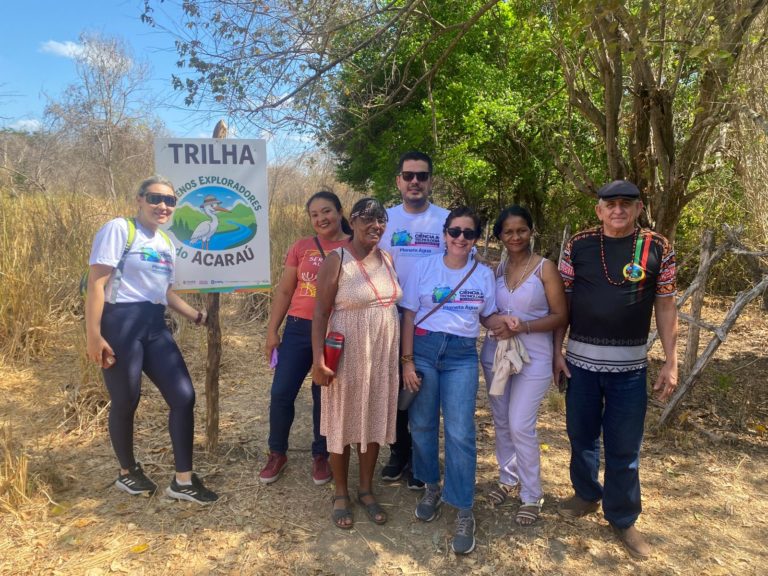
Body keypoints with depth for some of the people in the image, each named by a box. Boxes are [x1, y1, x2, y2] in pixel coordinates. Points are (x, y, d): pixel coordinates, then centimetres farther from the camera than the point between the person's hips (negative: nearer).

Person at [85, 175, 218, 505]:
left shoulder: (166, 242, 15)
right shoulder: (119, 229, -7)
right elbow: (96, 282, -13)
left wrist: (195, 315, 20)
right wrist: (93, 334, -19)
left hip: (155, 325, 7)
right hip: (121, 323, -7)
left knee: (184, 396, 2)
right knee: (125, 403, 5)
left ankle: (183, 480, 14)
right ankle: (127, 473, 31)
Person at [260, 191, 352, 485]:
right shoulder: (301, 247, 3)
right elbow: (284, 291, 7)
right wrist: (272, 330, 3)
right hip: (298, 329, 2)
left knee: (324, 397, 9)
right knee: (281, 393, 4)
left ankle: (321, 456, 29)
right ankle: (277, 453, 25)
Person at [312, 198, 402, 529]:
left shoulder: (386, 259, 7)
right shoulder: (337, 260, -11)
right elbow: (320, 312, -12)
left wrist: (403, 354, 12)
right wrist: (318, 358, -19)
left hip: (383, 354, 5)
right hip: (348, 354, -5)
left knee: (374, 421, 14)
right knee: (343, 422, 8)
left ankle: (366, 490, 31)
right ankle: (341, 494, 26)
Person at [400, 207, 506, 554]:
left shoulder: (484, 274, 6)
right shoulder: (424, 267, 0)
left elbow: (488, 316, 14)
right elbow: (409, 316, 0)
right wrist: (407, 361, -5)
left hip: (462, 355, 0)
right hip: (423, 348, 0)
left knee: (460, 432, -4)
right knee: (422, 425, 9)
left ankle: (464, 513, 8)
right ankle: (432, 487, 34)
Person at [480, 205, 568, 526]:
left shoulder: (545, 268, -8)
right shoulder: (496, 268, 4)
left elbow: (560, 316, -10)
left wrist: (522, 327, -21)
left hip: (533, 357, -4)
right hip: (496, 354, 5)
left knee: (521, 426, -5)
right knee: (501, 422, 14)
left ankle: (532, 496, 13)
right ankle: (508, 479, 33)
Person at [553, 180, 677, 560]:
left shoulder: (658, 249, -1)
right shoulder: (578, 245, -1)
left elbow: (665, 305, 2)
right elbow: (562, 301, 2)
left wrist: (671, 361, -2)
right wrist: (557, 351, -1)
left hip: (629, 364, -1)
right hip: (581, 359, 1)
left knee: (624, 447, 7)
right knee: (582, 435, 15)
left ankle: (623, 519, 25)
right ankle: (586, 494, 38)